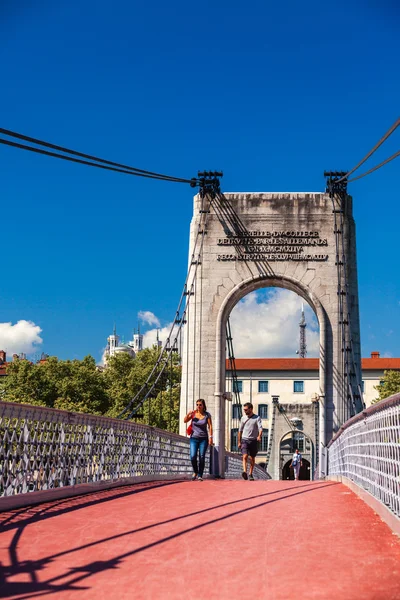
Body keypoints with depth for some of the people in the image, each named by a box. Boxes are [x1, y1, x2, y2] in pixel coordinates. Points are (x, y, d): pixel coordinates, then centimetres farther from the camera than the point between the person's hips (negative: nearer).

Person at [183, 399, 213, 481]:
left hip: (203, 439, -1)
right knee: (193, 457, -12)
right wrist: (188, 414, -18)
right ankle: (195, 472, 13)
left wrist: (210, 437, -11)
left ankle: (200, 476, 4)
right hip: (194, 438, 1)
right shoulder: (193, 413, 1)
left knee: (202, 458, -6)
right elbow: (185, 421, 0)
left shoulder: (207, 415, -2)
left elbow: (210, 426, -3)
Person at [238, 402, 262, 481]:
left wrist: (259, 436, -33)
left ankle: (250, 474, 19)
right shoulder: (243, 418, 9)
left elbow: (260, 428, -14)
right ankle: (245, 472, -31)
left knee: (252, 458, 7)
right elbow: (240, 430, 15)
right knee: (245, 456, -17)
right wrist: (239, 442, 14)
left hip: (254, 440, -1)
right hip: (245, 440, 1)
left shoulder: (257, 418, 0)